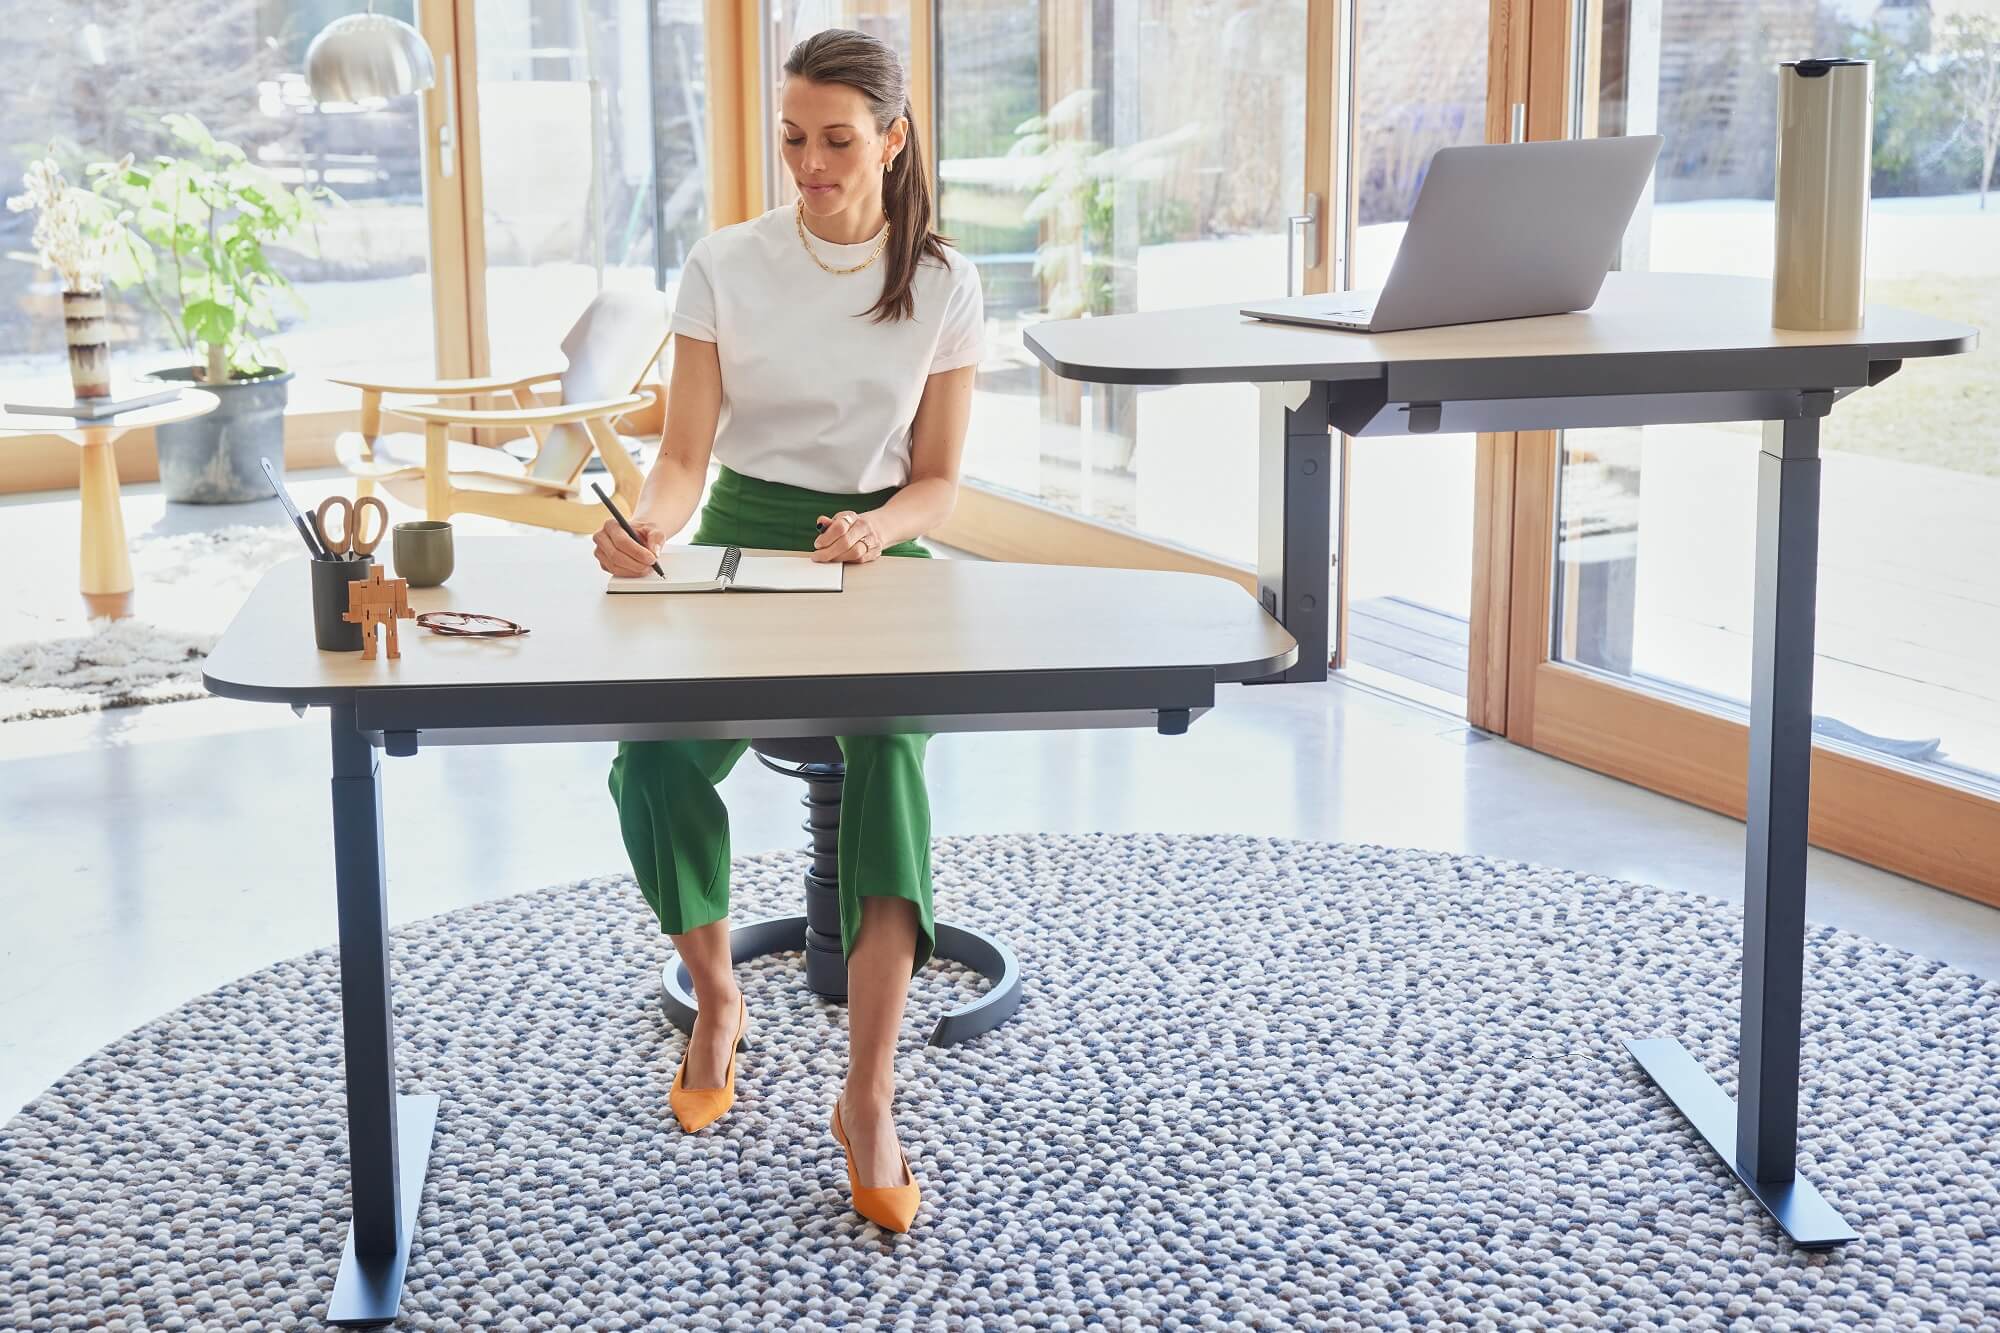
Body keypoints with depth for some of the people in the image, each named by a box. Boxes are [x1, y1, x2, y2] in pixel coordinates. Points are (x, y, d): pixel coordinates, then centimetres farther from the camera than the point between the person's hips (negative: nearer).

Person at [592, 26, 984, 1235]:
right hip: (741, 546, 1)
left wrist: (881, 527, -20)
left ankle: (870, 1097, -29)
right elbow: (686, 454, -3)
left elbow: (940, 481, 3)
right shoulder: (725, 266, 0)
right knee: (653, 765, -27)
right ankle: (717, 1001, 3)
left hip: (876, 559, -1)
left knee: (888, 763, -33)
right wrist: (645, 525, -26)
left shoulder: (943, 285, 1)